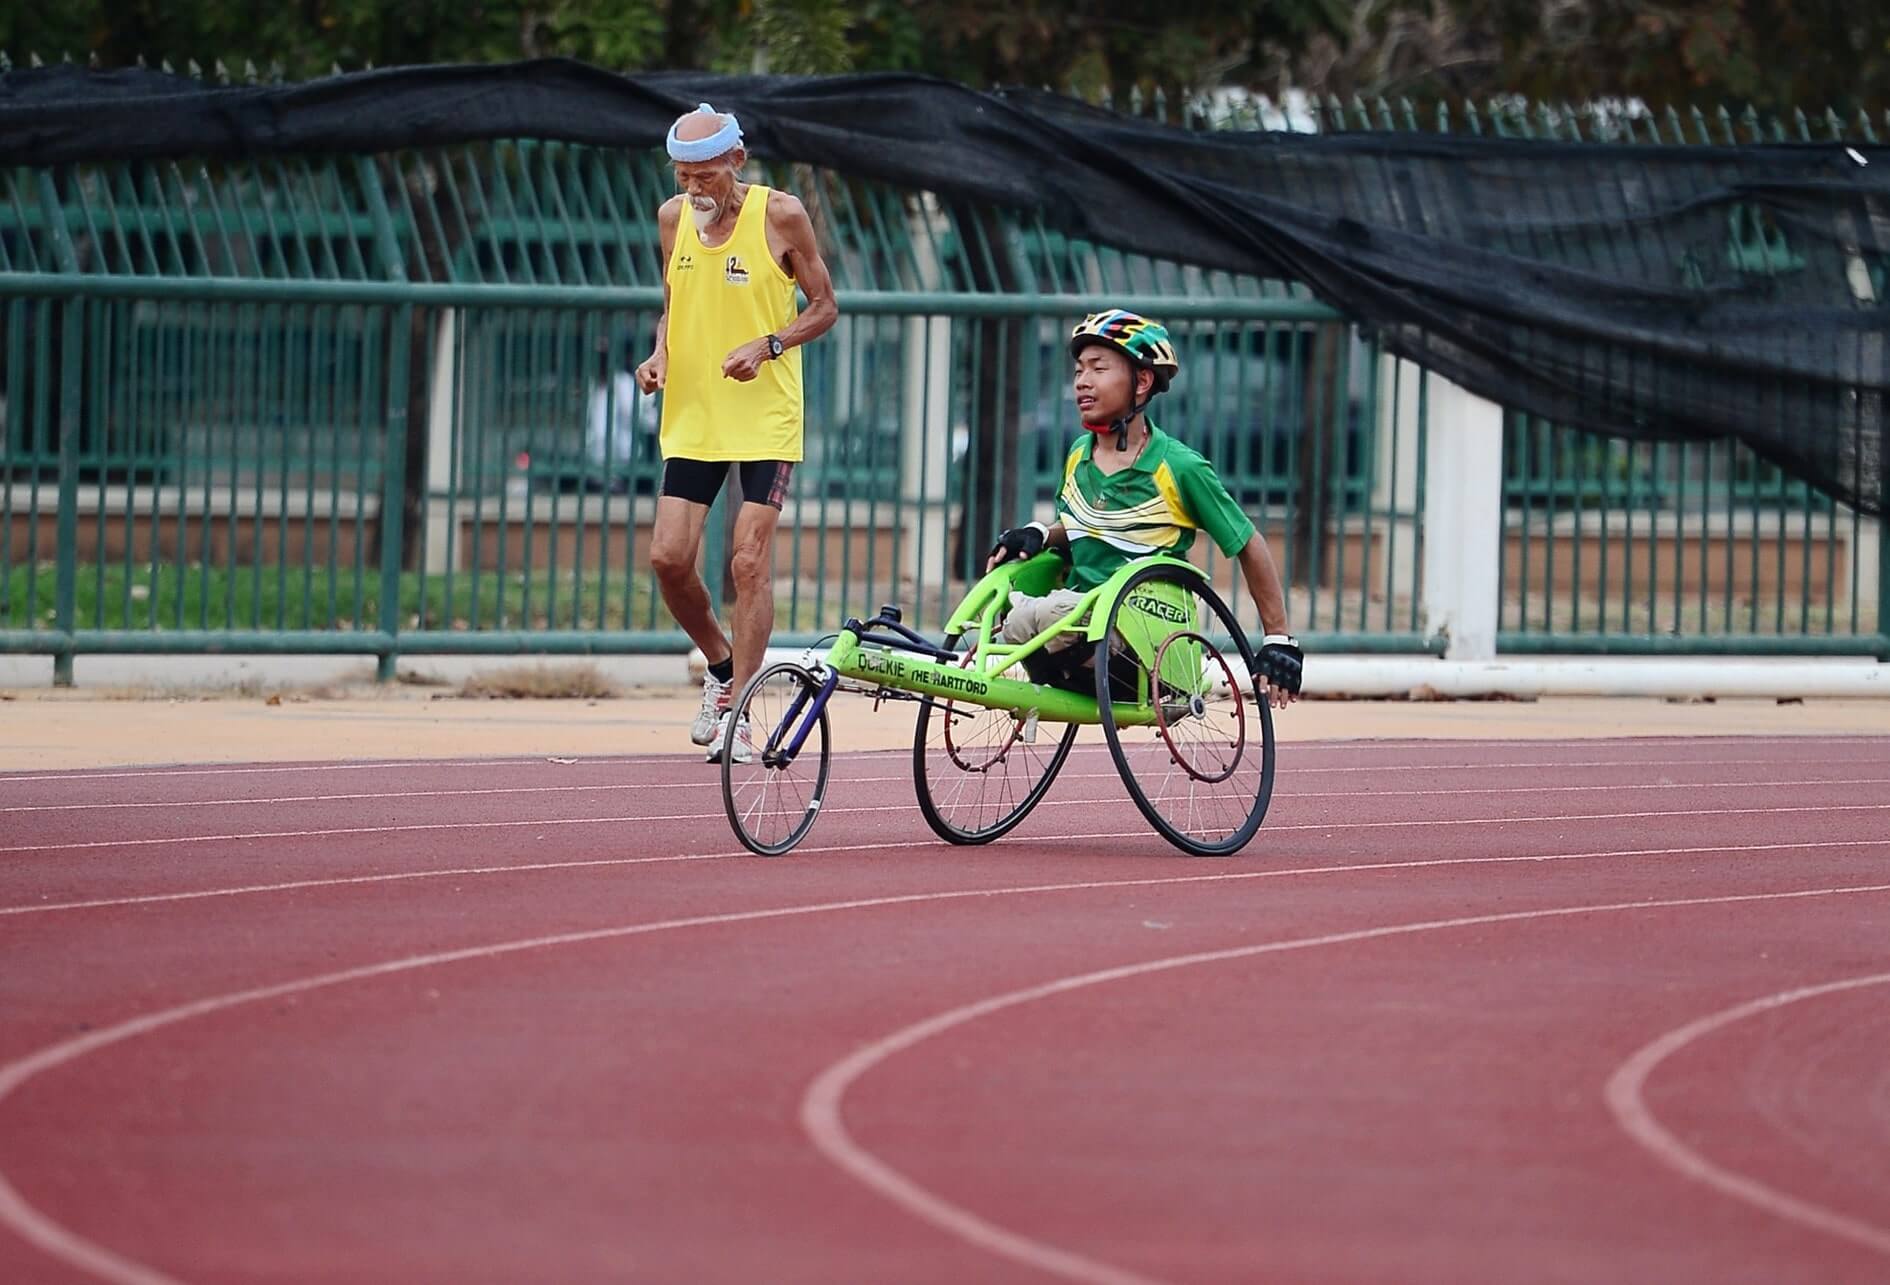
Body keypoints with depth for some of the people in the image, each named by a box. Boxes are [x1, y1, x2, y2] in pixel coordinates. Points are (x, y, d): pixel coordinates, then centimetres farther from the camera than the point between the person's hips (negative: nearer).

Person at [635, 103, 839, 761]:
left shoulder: (781, 215, -8)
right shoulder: (673, 217, 5)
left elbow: (824, 306, -1)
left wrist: (768, 345, -17)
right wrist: (661, 355, -1)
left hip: (764, 418, -4)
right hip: (691, 417, 4)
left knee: (750, 563, -8)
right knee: (668, 557, -5)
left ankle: (735, 718, -3)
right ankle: (722, 666, 23)